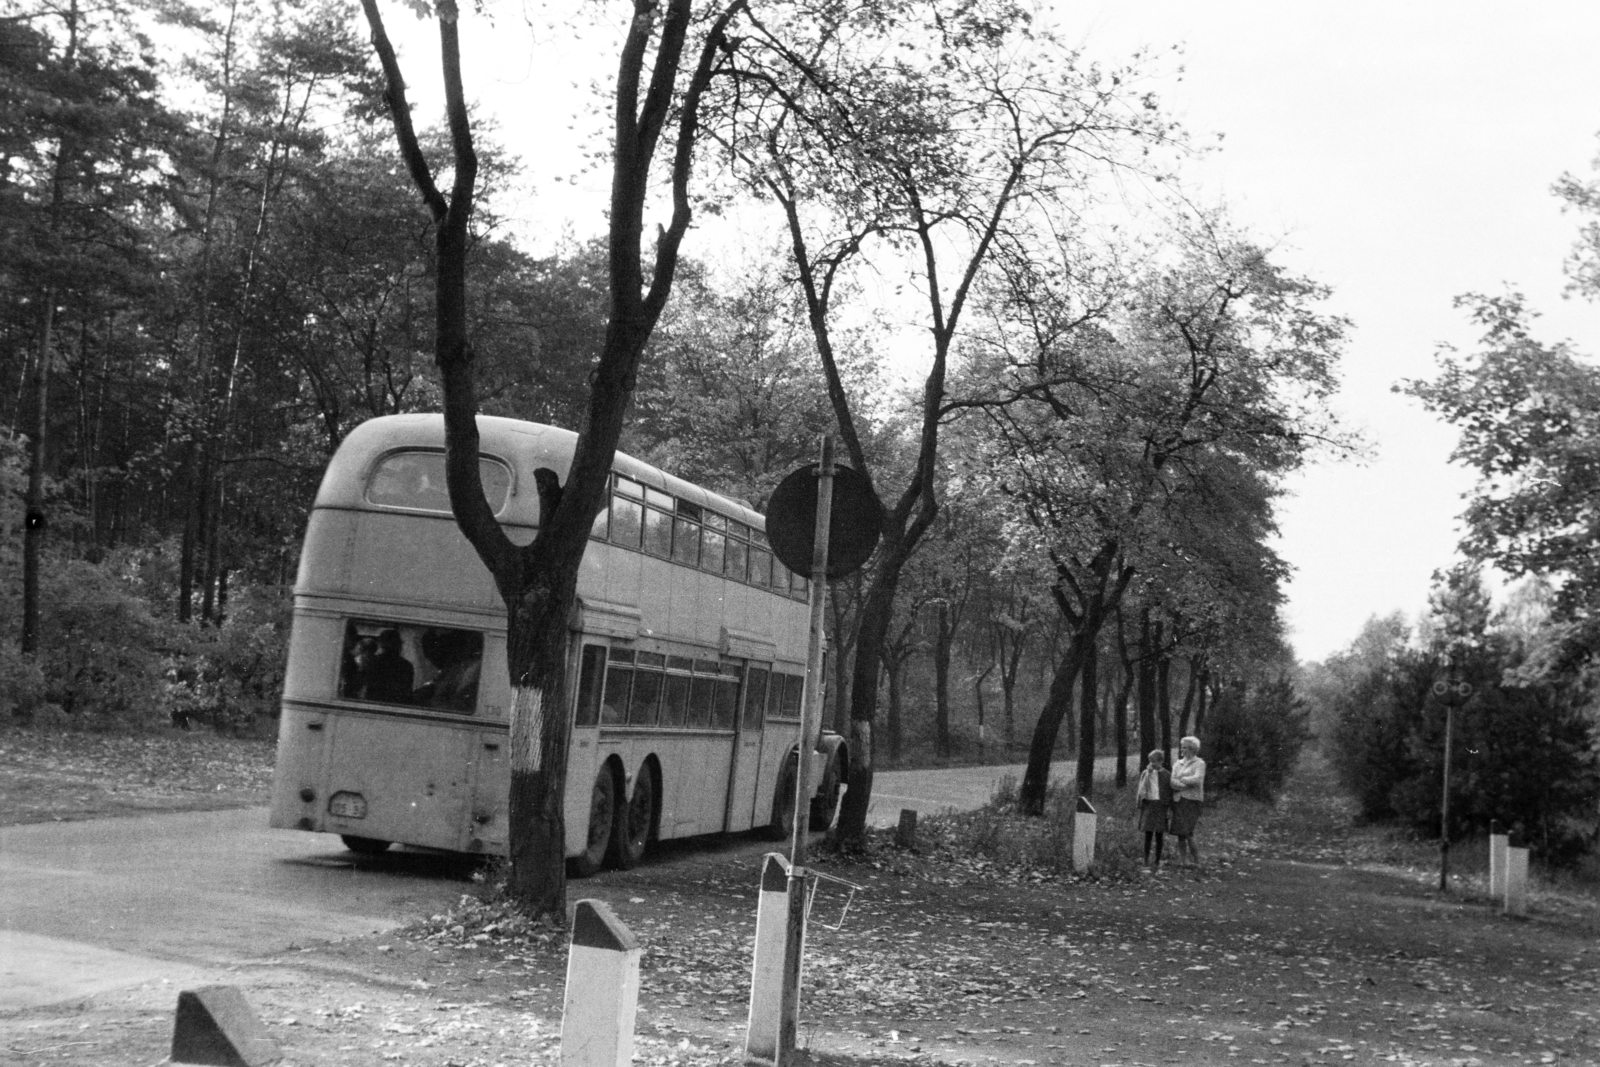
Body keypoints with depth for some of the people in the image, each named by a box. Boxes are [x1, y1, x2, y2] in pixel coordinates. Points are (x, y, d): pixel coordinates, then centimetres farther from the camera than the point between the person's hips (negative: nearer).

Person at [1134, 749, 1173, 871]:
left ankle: (1157, 862, 12)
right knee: (1148, 833, -4)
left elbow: (1170, 793, 6)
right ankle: (1146, 862, -1)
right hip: (1148, 805, 0)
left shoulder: (1167, 775, 4)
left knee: (1159, 834, 4)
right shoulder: (1145, 773, 5)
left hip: (1161, 805, 0)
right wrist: (1148, 774, -9)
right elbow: (1141, 790, -3)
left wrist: (1170, 809, 0)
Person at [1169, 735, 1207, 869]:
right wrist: (1185, 784, -12)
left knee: (1188, 832, -14)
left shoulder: (1199, 763, 2)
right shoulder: (1177, 764, 17)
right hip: (1178, 800, 5)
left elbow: (1197, 779, -14)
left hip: (1192, 800, -5)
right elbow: (1172, 782, 4)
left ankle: (1195, 860, -5)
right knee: (1180, 833, 2)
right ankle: (1183, 859, 7)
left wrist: (1181, 779, -3)